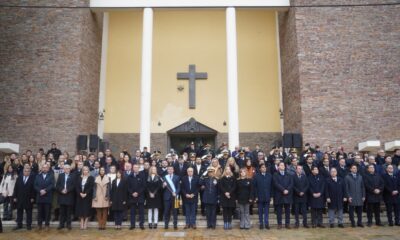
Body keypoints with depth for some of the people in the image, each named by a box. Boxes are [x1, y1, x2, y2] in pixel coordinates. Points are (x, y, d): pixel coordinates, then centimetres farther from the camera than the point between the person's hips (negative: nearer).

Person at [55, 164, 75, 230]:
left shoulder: (72, 176, 2)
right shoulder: (60, 175, 10)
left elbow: (73, 186, -5)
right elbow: (57, 185, 4)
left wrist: (67, 190, -16)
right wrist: (61, 190, -11)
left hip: (69, 196, -2)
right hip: (61, 195, 2)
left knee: (69, 211, 3)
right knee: (62, 211, 7)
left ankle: (68, 224, 9)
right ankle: (61, 224, 14)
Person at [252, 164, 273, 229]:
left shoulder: (269, 176, 4)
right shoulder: (256, 176, -1)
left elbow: (271, 186, 4)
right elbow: (254, 187, -2)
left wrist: (271, 195, 0)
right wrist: (255, 196, -7)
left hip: (267, 197, 1)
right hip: (259, 197, -1)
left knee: (266, 211, 5)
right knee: (260, 211, 7)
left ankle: (266, 224, 11)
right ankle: (261, 224, 14)